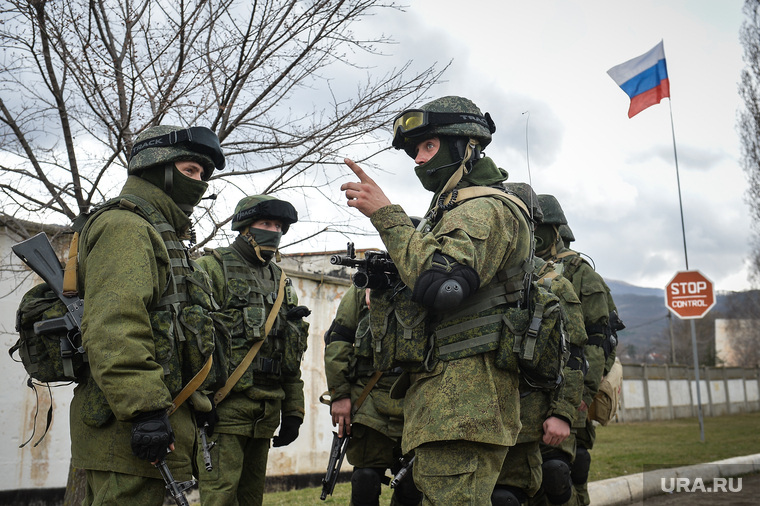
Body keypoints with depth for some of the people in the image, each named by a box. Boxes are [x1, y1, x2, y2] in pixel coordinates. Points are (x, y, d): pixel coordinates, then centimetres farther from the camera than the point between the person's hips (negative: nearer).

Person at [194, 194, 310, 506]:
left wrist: (293, 410, 14)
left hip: (265, 414, 7)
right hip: (224, 407, -6)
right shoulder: (212, 269, -2)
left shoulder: (282, 283, 18)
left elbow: (292, 357, 19)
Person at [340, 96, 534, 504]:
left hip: (463, 393, -10)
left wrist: (385, 214, -17)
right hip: (434, 392, 10)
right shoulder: (448, 213, 26)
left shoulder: (488, 209, -6)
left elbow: (440, 283, -23)